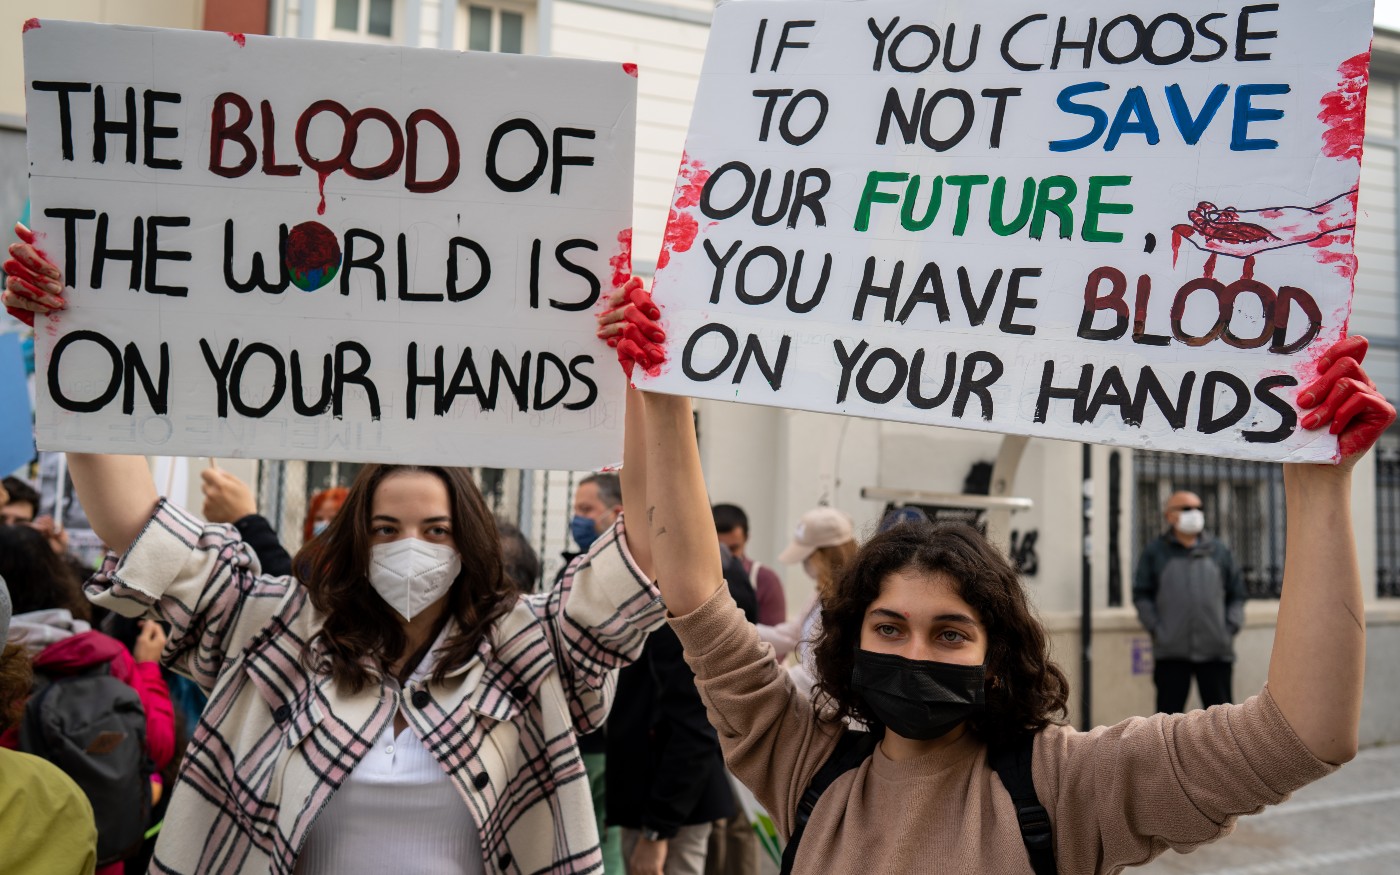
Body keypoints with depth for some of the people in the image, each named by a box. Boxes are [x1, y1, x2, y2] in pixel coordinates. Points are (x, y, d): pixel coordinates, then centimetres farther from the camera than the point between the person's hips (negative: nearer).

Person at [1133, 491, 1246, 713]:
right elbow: (1142, 595, 3)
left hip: (1216, 651, 2)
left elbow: (1236, 594, 14)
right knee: (1169, 710, 2)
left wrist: (1231, 627, 2)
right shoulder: (1155, 552, 5)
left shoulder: (1219, 551, 12)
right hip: (1171, 651, -2)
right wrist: (1156, 628, -7)